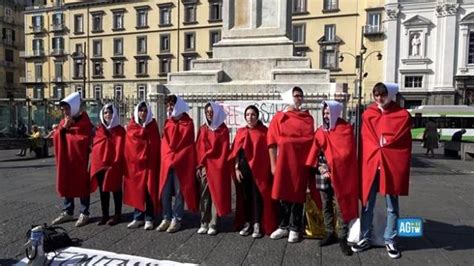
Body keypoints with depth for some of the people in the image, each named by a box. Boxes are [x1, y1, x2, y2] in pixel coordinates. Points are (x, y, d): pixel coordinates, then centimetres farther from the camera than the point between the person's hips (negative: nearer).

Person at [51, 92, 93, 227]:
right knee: (66, 184, 13)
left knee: (82, 185, 1)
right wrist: (64, 127, -10)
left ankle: (84, 213, 11)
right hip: (65, 158, 7)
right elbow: (56, 138, 3)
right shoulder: (63, 121, 12)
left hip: (79, 159, -7)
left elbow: (83, 141, -21)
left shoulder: (84, 122, -11)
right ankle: (67, 212, 26)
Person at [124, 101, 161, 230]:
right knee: (136, 190, 7)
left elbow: (156, 145, -1)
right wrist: (127, 162, -3)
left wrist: (156, 161, -8)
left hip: (149, 162, -2)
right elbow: (128, 145, 5)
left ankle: (149, 219, 10)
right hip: (134, 163, 2)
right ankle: (138, 218, 19)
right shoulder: (131, 126, 7)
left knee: (149, 190, 1)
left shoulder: (152, 125, 3)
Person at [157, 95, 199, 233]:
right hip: (167, 162, 5)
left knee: (179, 191, 1)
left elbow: (187, 144, -8)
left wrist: (175, 159, -10)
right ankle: (166, 218, 17)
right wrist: (167, 158, 0)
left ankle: (176, 219, 9)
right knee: (165, 191, 6)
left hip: (181, 163, -5)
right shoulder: (167, 122, 14)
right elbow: (165, 142, 14)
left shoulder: (188, 123, -3)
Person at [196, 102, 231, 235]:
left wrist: (220, 166, -11)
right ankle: (204, 223, 9)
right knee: (204, 195, 3)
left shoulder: (223, 130, 2)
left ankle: (213, 225, 4)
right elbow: (198, 148, 7)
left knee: (216, 195, -1)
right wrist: (199, 165, -2)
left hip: (217, 166, -3)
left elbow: (224, 150, -3)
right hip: (204, 166, 3)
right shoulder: (202, 129, 11)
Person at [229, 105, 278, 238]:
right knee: (245, 196, 8)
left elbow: (268, 151, -1)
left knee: (257, 196, -1)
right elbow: (236, 151, 7)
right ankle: (247, 223, 18)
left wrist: (268, 168, -6)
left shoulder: (264, 131, 1)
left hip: (259, 169, -3)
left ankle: (257, 225, 7)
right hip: (243, 168, 3)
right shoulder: (240, 132, 9)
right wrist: (236, 168, -1)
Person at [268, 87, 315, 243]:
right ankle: (283, 227, 19)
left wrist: (288, 140, -3)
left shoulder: (308, 118, 10)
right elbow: (272, 142, 0)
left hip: (301, 162, 1)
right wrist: (273, 164, -4)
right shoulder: (279, 117, 4)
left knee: (298, 195, 4)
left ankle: (294, 229, 15)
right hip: (283, 162, 0)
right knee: (283, 194, 5)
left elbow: (310, 139, 5)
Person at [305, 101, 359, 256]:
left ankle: (342, 238, 8)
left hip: (339, 174, -5)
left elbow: (346, 152, -10)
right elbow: (315, 152, 6)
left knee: (340, 206, -2)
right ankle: (330, 234, 24)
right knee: (326, 206, 11)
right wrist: (320, 167, -9)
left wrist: (332, 168, -13)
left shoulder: (346, 129, -3)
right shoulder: (320, 131, 10)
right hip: (323, 174, 5)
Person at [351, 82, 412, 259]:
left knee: (392, 207, 9)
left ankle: (390, 241, 23)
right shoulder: (368, 115, 6)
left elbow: (404, 144, -1)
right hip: (370, 164, 2)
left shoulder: (403, 115, 1)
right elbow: (365, 140, 4)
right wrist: (374, 157, -8)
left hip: (392, 165, -1)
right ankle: (365, 239, 21)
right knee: (367, 205, 9)